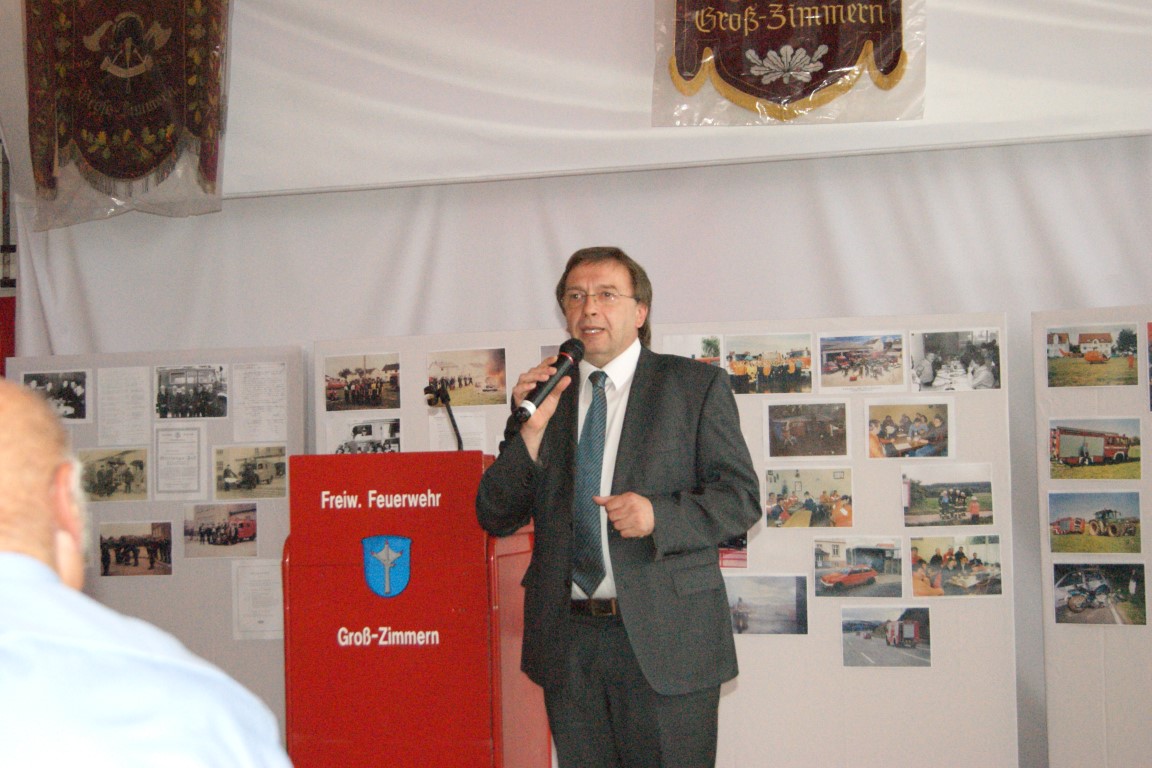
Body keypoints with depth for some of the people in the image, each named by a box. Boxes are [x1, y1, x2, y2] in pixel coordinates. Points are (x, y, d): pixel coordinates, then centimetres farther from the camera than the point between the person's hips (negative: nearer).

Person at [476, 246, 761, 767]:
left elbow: (741, 497, -1)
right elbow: (496, 519, 5)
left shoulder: (695, 385, 2)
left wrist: (659, 515, -18)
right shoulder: (543, 394, 10)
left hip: (667, 641, -3)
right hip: (567, 642, 3)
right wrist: (531, 428, -9)